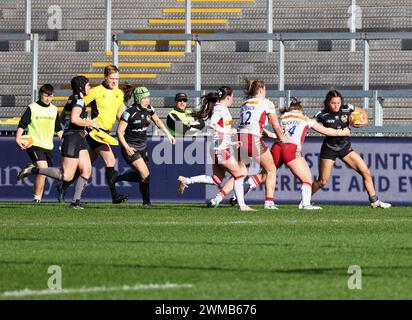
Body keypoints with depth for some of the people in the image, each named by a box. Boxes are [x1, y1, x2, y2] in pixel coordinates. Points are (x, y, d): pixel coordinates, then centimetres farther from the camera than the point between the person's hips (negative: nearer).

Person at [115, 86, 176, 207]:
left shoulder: (149, 109, -1)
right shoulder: (129, 113, -20)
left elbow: (157, 121, 19)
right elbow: (119, 132, -18)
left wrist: (168, 134, 10)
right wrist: (126, 147, -30)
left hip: (143, 146, 7)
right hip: (131, 148, -7)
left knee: (144, 176, 5)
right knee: (145, 175, -16)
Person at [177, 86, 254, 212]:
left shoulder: (220, 108, 19)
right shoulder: (221, 109, -11)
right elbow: (212, 124, -28)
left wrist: (232, 143, 23)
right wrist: (229, 131, -20)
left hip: (219, 149, 10)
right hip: (221, 149, -10)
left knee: (216, 180, 10)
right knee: (239, 174, -3)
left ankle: (186, 180, 6)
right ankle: (242, 205, -2)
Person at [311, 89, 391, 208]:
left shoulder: (347, 109, -9)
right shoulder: (322, 115, -16)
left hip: (345, 147, 3)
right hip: (329, 149, -3)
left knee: (366, 172, -4)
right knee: (322, 182, -4)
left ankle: (374, 201, 7)